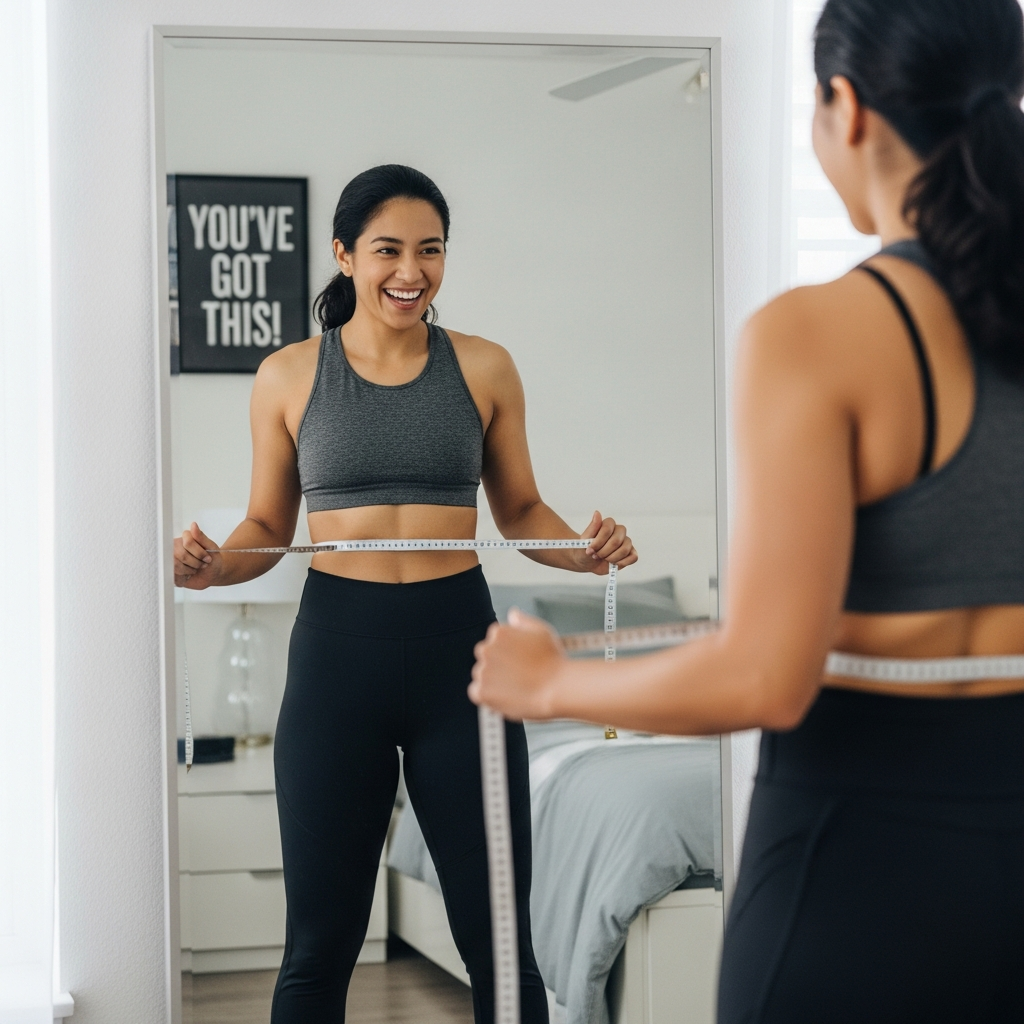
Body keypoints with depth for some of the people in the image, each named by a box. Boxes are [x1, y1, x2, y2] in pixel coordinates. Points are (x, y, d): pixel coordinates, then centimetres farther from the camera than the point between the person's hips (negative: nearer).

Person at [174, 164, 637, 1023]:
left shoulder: (483, 369, 6)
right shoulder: (289, 378, 4)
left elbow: (521, 510, 12)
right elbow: (268, 526, 10)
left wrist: (584, 550, -8)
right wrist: (213, 565, -10)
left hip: (456, 643, 0)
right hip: (337, 647, 0)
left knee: (498, 934, 2)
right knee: (320, 941, 7)